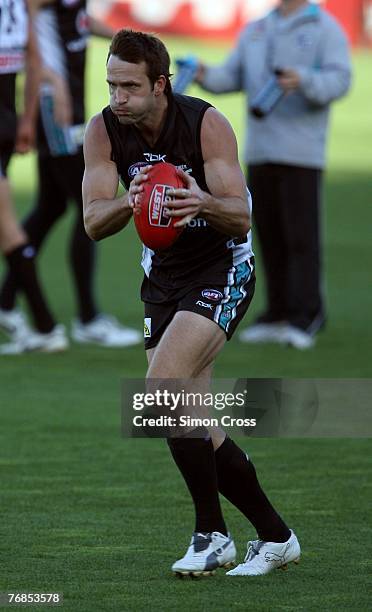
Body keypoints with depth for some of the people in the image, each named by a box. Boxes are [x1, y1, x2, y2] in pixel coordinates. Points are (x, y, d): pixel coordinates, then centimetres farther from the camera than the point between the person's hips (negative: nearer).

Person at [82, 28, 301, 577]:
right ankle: (275, 537, 16)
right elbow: (94, 222, -14)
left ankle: (212, 535, -14)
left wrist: (204, 203, -45)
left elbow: (242, 219, -23)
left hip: (222, 270, -6)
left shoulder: (205, 124, -21)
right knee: (193, 424, 3)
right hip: (162, 274, 6)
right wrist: (129, 204, -35)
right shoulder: (103, 131, -9)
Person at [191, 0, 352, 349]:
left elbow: (338, 81, -11)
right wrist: (205, 75, -9)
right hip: (260, 151, 6)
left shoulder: (325, 29, 0)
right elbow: (232, 77, 11)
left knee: (301, 235, -8)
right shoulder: (255, 32, 17)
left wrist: (302, 81, -30)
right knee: (269, 236, 6)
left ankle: (305, 318, -6)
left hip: (301, 153, -6)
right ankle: (279, 315, 12)